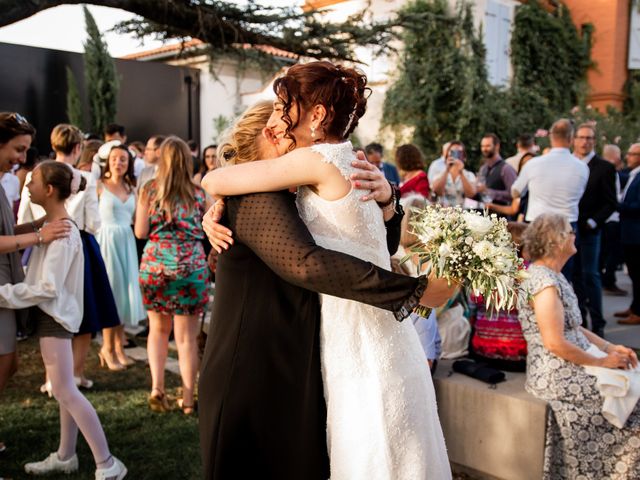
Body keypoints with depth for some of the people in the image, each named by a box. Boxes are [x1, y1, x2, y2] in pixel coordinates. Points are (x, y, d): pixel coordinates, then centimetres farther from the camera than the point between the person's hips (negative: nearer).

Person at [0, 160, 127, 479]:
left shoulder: (62, 232, -20)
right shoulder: (53, 225, 9)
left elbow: (48, 287, -24)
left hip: (54, 314, -9)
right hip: (49, 313, 9)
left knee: (63, 390, -7)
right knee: (64, 389, 15)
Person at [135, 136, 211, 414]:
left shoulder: (149, 190, 1)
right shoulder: (199, 193, 0)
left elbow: (140, 232, -1)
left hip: (155, 263, 1)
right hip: (191, 265, -1)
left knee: (158, 329, 19)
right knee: (187, 336, 6)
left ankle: (157, 386, 6)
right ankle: (188, 399, 10)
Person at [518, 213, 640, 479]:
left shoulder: (552, 275, 11)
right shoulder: (544, 282, -21)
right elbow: (556, 343, -23)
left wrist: (610, 347, 5)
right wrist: (601, 361, -13)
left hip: (571, 366, 9)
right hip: (559, 377, -9)